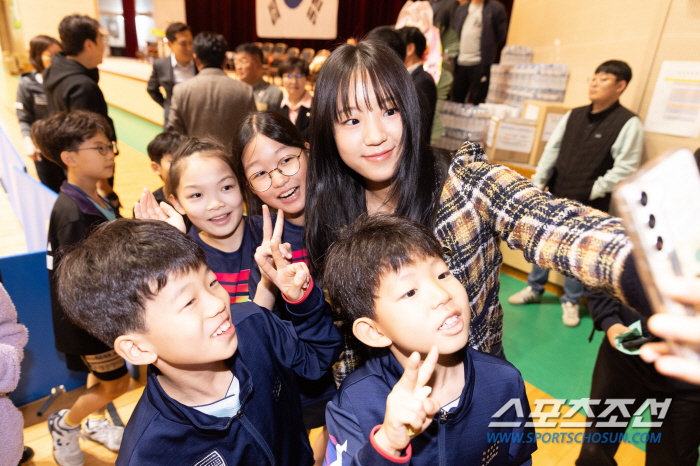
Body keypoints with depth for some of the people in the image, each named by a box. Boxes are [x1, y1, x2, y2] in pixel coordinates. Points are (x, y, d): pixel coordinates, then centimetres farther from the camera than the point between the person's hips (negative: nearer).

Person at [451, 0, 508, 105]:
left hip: (479, 64, -5)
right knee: (457, 98, 10)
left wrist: (488, 51, 1)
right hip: (460, 62, 5)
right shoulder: (461, 9, 17)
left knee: (478, 100, -2)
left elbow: (500, 34, 2)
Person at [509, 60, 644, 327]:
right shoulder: (573, 116, 8)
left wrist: (595, 190, -12)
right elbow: (552, 150, 7)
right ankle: (534, 289, 32)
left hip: (588, 204, -5)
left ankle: (571, 301, 25)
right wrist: (537, 183, 0)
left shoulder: (628, 123, -8)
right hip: (555, 196, 5)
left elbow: (625, 167, -10)